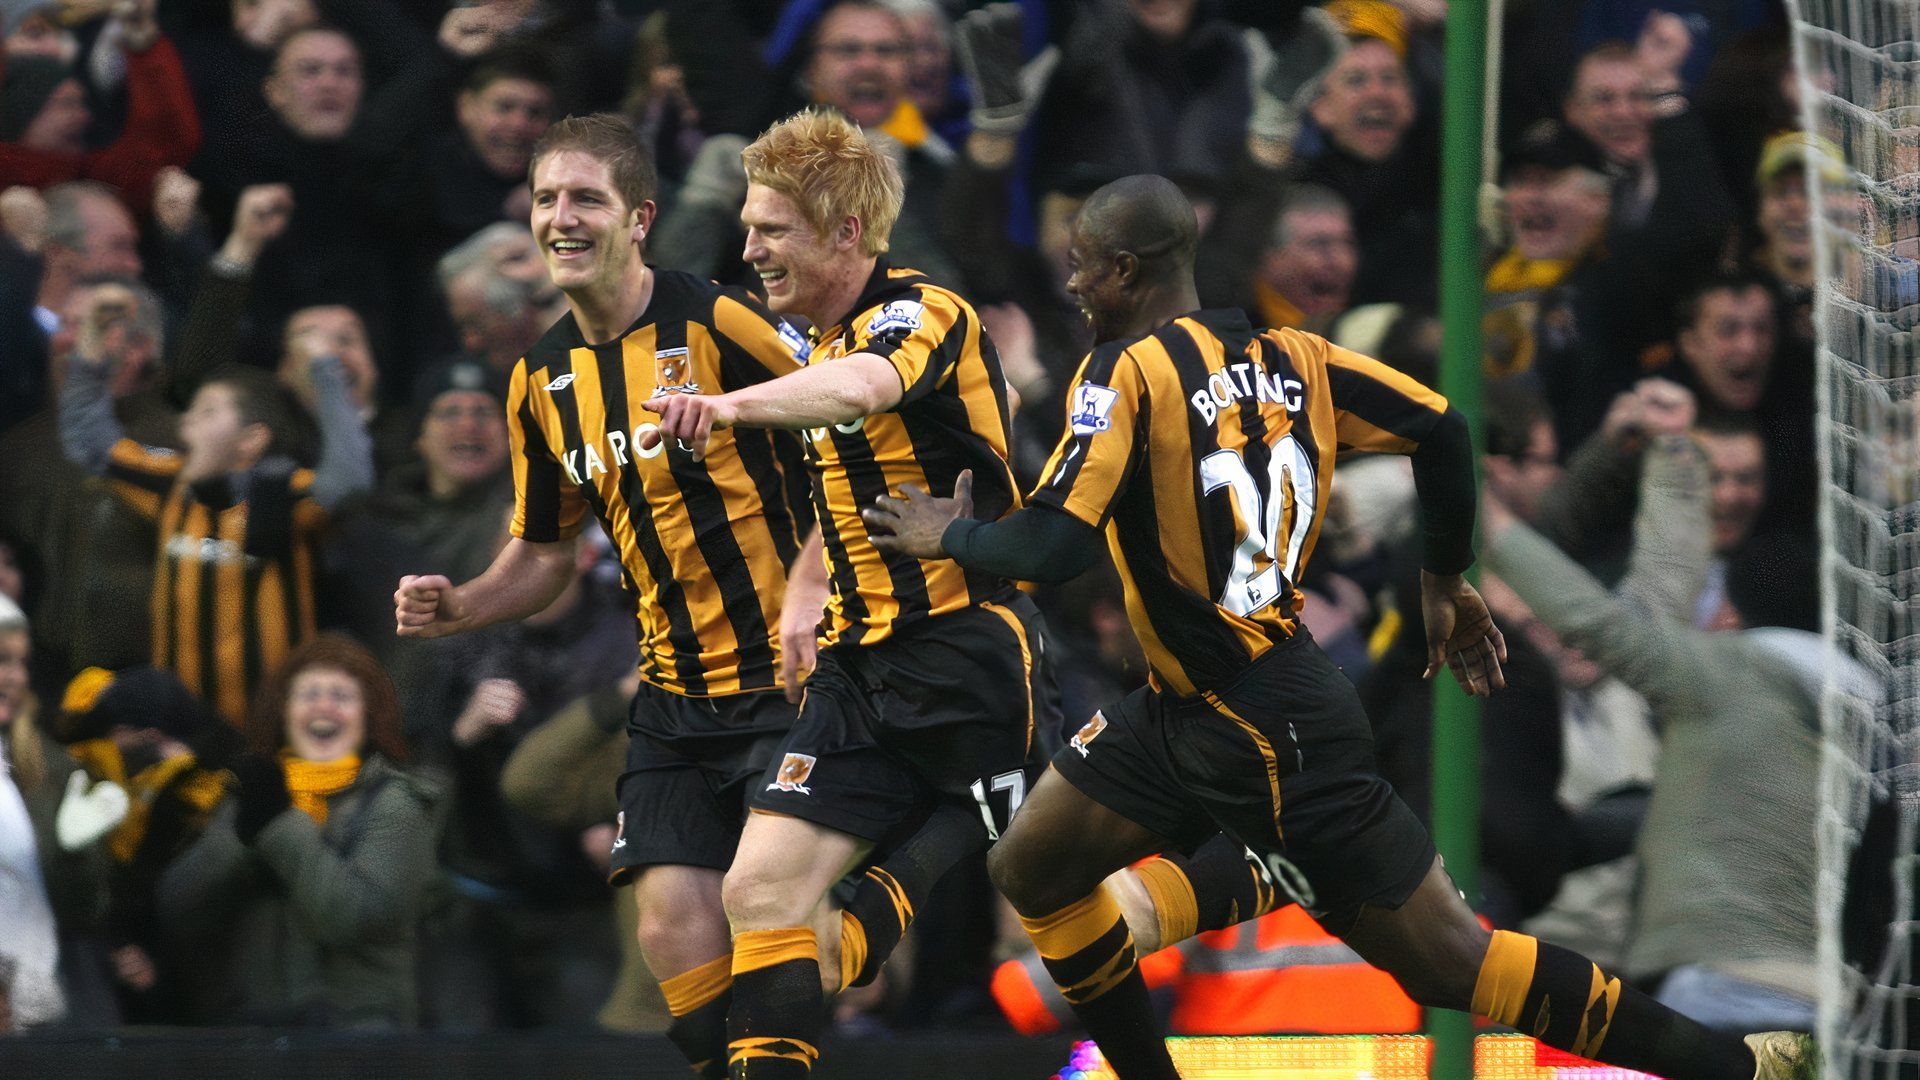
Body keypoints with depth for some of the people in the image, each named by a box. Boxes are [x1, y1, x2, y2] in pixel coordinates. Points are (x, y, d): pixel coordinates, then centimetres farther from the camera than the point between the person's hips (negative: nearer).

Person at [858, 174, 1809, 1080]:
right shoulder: (1284, 357, 6)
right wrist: (1445, 585, 17)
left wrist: (952, 536, -3)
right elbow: (1440, 429, 5)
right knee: (1031, 871, 17)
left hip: (1267, 736, -9)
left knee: (1445, 960, -5)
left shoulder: (1128, 371, -16)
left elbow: (1054, 546, -23)